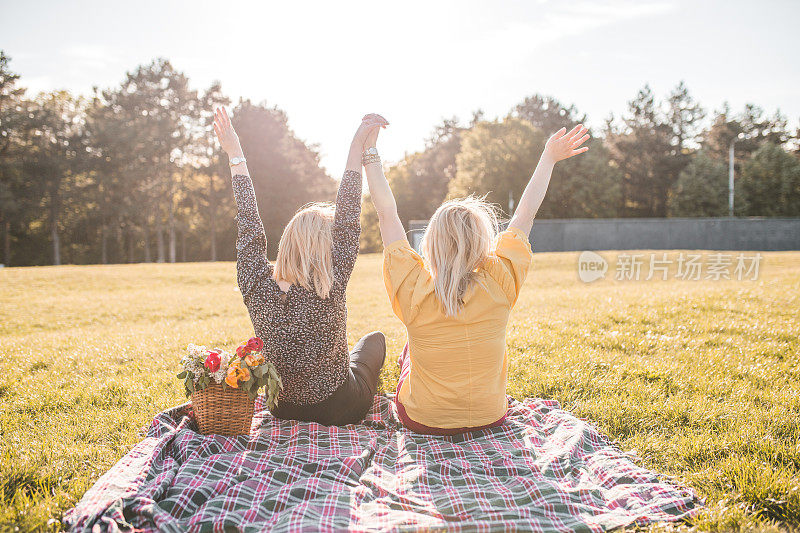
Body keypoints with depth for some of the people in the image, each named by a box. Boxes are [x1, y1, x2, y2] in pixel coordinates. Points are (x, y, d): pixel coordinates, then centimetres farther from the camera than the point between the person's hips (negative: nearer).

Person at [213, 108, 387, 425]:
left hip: (282, 409, 4)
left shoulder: (257, 287, -20)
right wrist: (357, 147, -22)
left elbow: (249, 225, -9)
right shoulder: (330, 290, -30)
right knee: (375, 339, 25)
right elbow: (348, 219, -26)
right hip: (340, 411, -3)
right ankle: (371, 399, 47)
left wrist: (235, 155, -1)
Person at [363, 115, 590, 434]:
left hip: (423, 422, -1)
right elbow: (525, 215, -7)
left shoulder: (414, 289, -22)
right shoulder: (498, 285, -19)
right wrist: (549, 158, 5)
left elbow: (387, 213, -15)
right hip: (489, 418, 2)